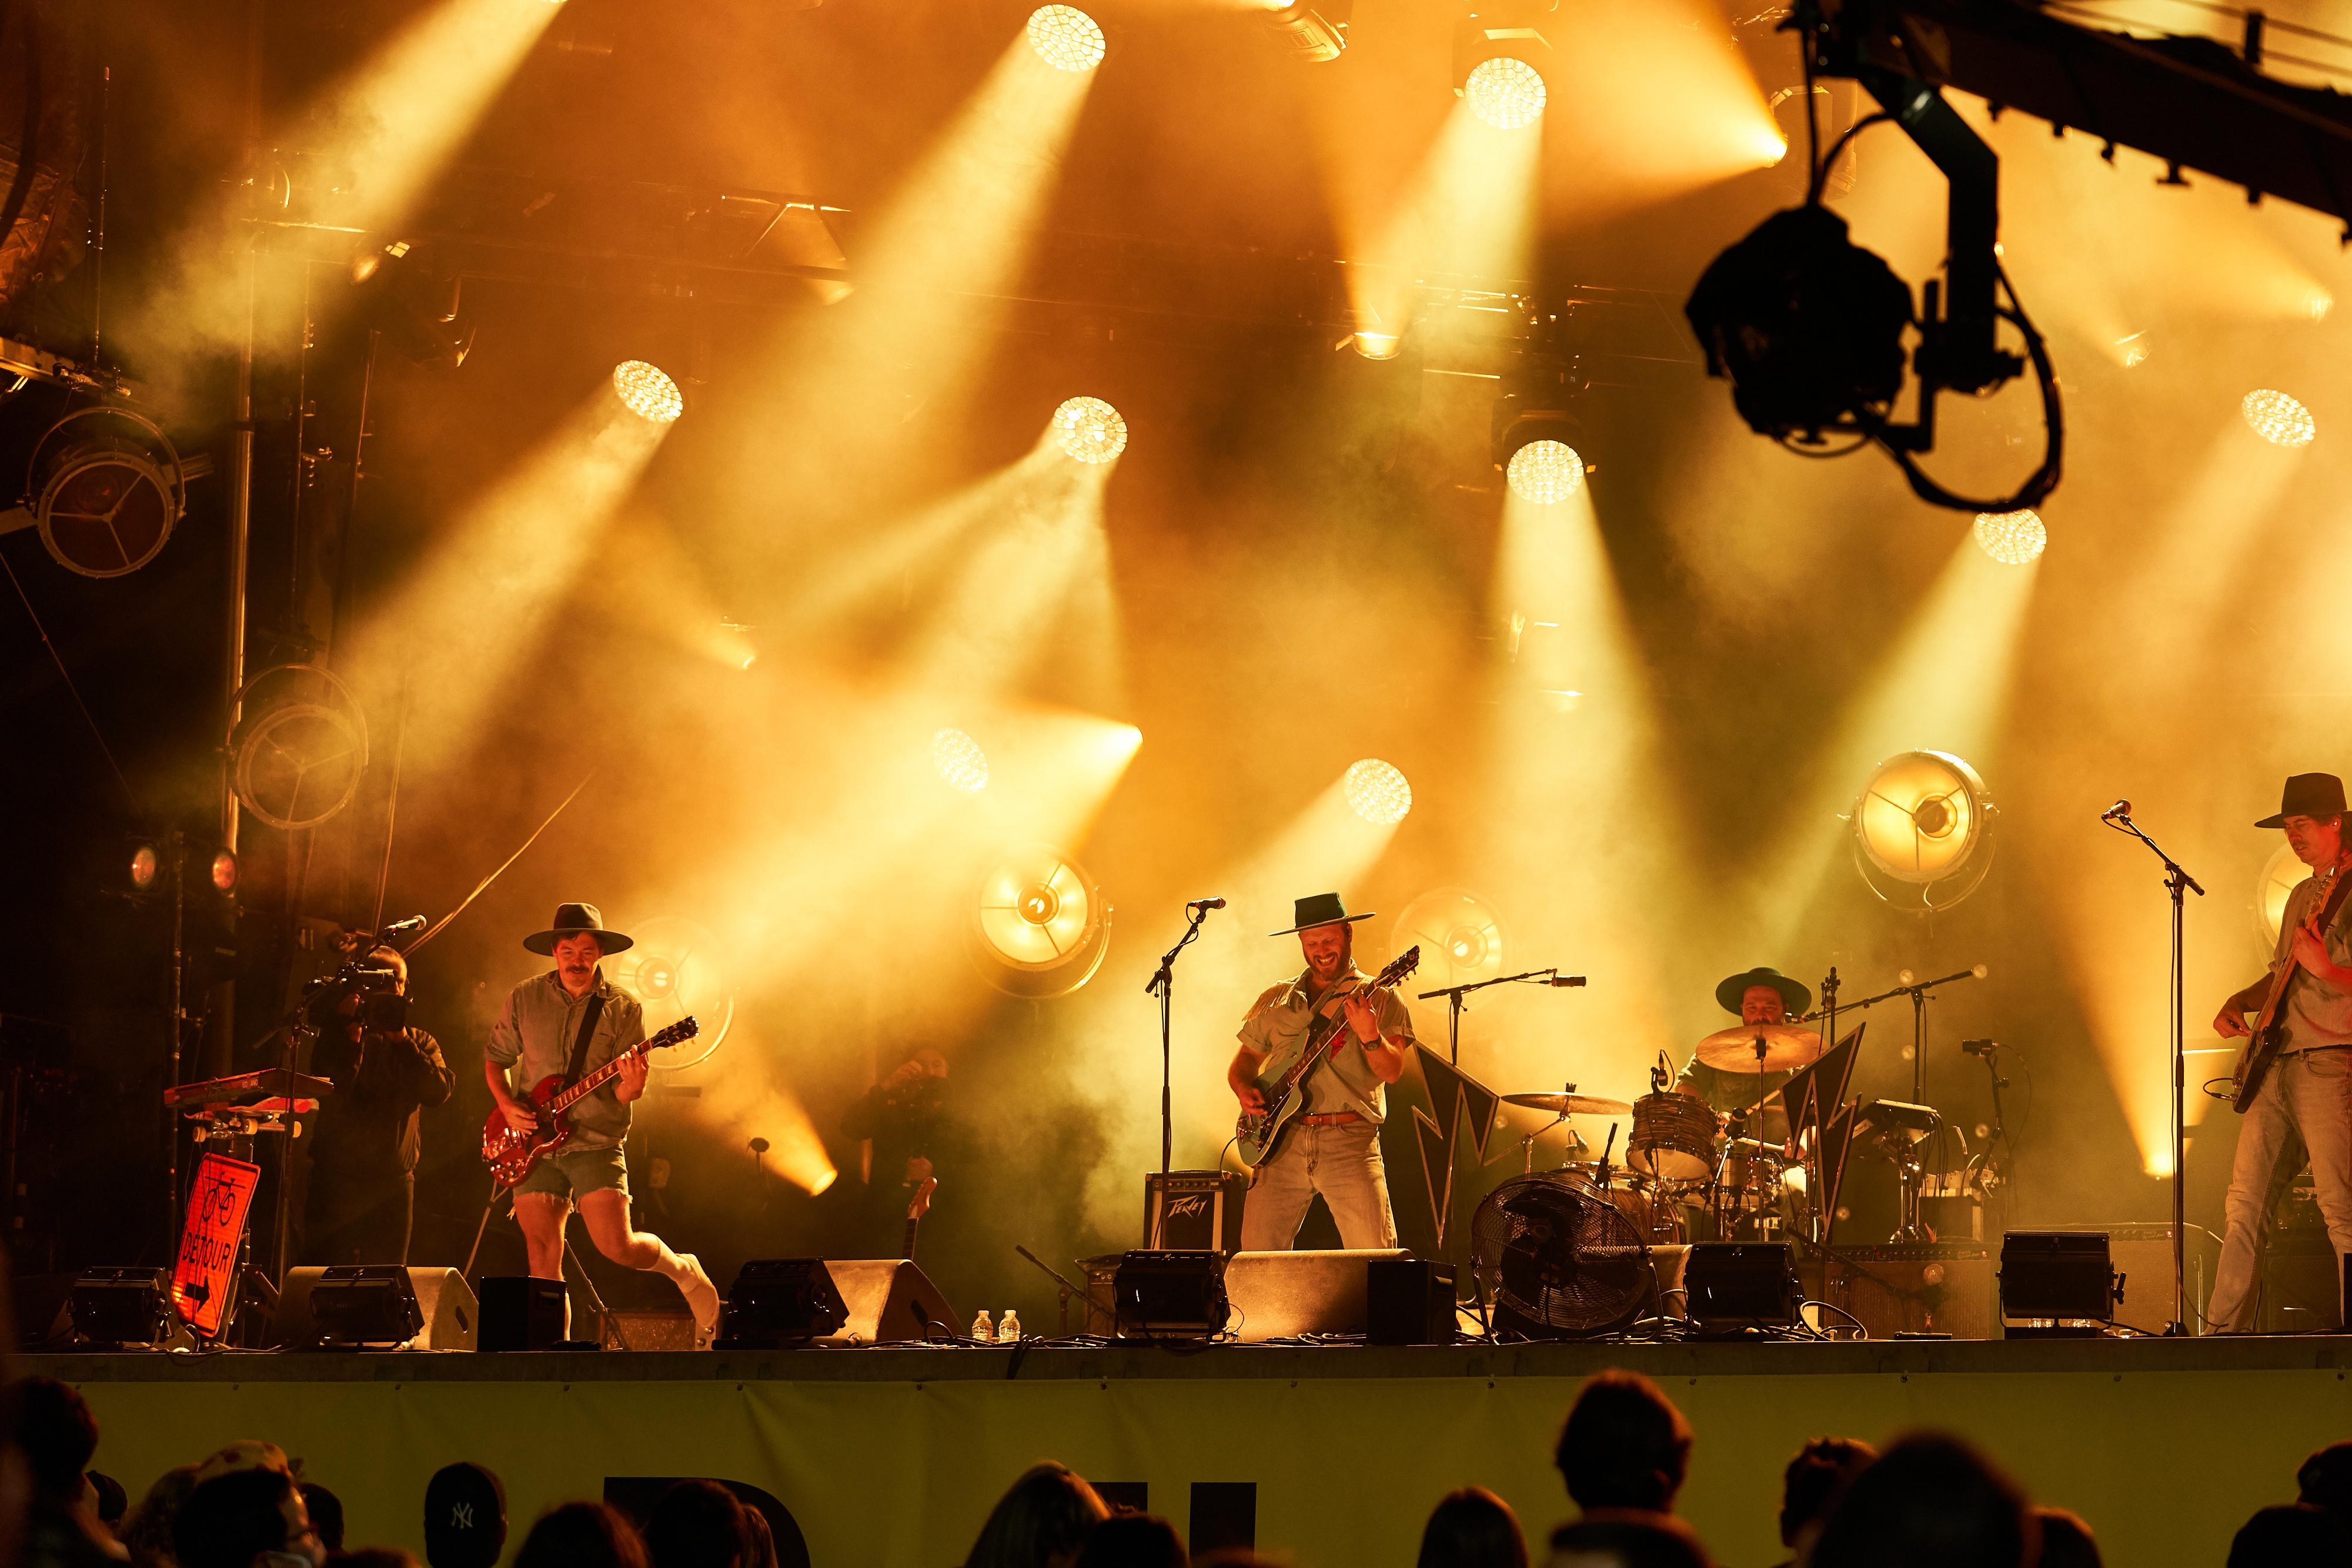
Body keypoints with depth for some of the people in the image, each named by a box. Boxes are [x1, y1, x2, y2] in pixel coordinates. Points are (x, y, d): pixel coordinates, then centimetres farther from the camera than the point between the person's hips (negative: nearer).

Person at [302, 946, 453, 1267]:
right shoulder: (339, 1035, 8)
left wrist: (402, 1041, -11)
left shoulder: (421, 1044, 13)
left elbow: (439, 1092, -6)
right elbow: (332, 1090, -10)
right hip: (337, 1179, -2)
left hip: (394, 1182, 2)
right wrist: (353, 1034, -14)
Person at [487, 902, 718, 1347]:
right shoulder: (523, 1000, 4)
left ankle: (682, 1271, 19)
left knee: (618, 1247, -12)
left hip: (596, 1144, -2)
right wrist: (506, 1104, -3)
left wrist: (631, 1085, -27)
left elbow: (624, 1093, -3)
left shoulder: (623, 1009, -1)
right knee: (543, 1257, -4)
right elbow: (495, 1057, 15)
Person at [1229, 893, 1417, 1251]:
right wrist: (1244, 1089, 3)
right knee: (1257, 1255, -2)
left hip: (1350, 1144, -3)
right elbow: (1244, 1060, 24)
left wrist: (1369, 1035, -25)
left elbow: (1392, 1072, -6)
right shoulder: (1274, 1001, 16)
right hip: (1283, 1144, 3)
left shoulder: (1379, 999, 5)